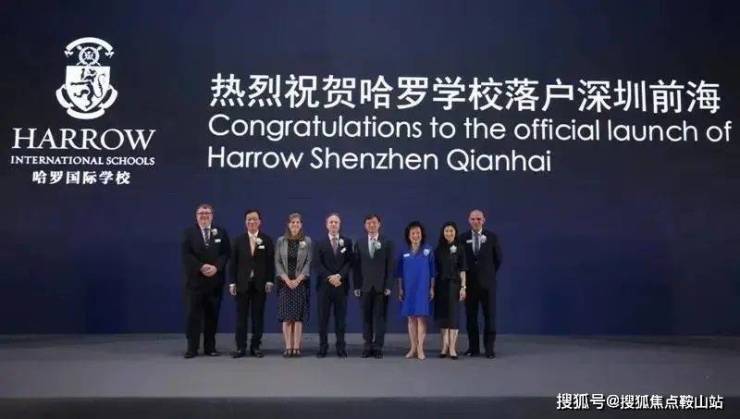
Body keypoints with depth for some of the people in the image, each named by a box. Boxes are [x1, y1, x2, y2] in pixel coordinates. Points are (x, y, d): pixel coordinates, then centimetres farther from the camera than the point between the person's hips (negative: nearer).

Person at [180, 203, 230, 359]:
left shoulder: (221, 232, 10)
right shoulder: (188, 232, 5)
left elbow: (225, 253, 2)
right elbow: (186, 255, -5)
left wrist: (216, 267, -14)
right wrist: (201, 267, -16)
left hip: (215, 280, 2)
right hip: (194, 280, -1)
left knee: (212, 314, 5)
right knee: (193, 314, -2)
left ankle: (210, 347, 12)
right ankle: (192, 347, 4)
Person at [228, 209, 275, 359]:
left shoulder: (267, 240, 4)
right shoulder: (239, 240, 6)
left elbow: (270, 262, 1)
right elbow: (233, 262, 4)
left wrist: (269, 281, -7)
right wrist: (232, 282, -3)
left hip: (260, 283, 0)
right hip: (242, 283, 0)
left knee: (258, 316, 4)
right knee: (241, 316, 1)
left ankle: (256, 346, 11)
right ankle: (241, 347, 6)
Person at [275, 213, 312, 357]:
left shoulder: (307, 241, 3)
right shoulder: (281, 241, 5)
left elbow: (309, 262, -2)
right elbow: (277, 262, 2)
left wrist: (298, 279, -11)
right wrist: (287, 279, -10)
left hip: (301, 283, -1)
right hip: (285, 283, 1)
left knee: (298, 316, -3)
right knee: (286, 317, -2)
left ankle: (296, 347, -2)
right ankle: (288, 347, -1)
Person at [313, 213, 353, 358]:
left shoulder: (347, 242, 8)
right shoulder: (320, 243, 6)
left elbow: (349, 262, 1)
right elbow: (317, 265, -2)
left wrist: (339, 276, -14)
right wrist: (329, 278, -13)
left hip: (341, 285, 0)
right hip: (324, 285, 0)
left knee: (341, 318, 3)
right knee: (323, 318, 2)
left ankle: (341, 348, 8)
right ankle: (323, 347, 8)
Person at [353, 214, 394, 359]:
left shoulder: (387, 243, 4)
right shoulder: (359, 243, 9)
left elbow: (390, 266, 0)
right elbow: (356, 266, 6)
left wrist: (388, 286, -7)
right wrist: (356, 286, 0)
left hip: (381, 286, -2)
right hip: (365, 286, 2)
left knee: (380, 317, 1)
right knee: (366, 318, 5)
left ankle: (378, 347, 5)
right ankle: (368, 347, 11)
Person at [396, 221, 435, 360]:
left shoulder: (428, 251, 0)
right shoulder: (404, 253, 5)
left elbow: (432, 271, 1)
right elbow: (400, 273, 9)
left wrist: (432, 288, -3)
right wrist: (400, 289, 4)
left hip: (423, 289, -2)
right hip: (408, 289, 2)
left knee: (421, 317, -4)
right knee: (411, 318, 5)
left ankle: (420, 349, -1)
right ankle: (413, 348, 11)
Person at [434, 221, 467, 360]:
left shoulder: (459, 248, 0)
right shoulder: (438, 249, 7)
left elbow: (462, 270, -2)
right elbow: (435, 270, 8)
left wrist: (463, 287, -9)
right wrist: (432, 287, 3)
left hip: (454, 284, -3)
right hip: (441, 285, 3)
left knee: (453, 315, -4)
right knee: (442, 315, 4)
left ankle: (452, 348, -3)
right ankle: (444, 346, 11)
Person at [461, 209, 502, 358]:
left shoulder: (492, 237, 0)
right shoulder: (463, 238, 2)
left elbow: (498, 259, 8)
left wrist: (490, 273, 10)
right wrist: (465, 277, 6)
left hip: (487, 282, -1)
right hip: (470, 282, 1)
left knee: (490, 315, 1)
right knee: (470, 316, 5)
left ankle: (489, 348, 7)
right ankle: (473, 347, 12)